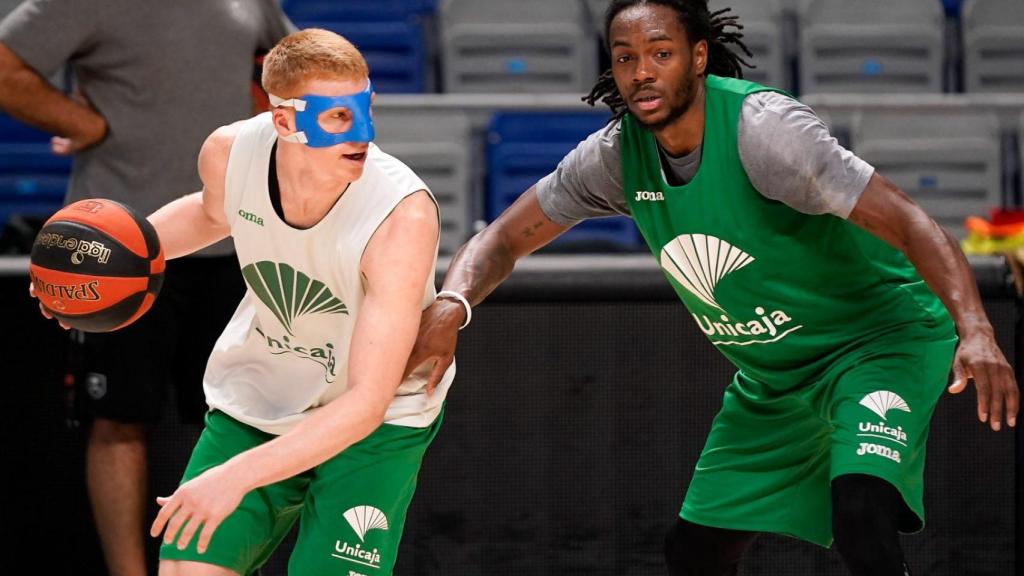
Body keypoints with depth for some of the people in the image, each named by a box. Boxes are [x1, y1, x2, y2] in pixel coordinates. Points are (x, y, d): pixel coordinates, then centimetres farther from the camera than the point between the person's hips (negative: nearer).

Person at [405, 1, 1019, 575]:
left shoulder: (761, 126, -27)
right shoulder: (617, 153, -7)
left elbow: (910, 223, -31)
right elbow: (506, 239, 3)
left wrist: (974, 330, -46)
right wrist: (450, 306, -20)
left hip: (878, 339, -7)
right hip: (771, 379, 7)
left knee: (860, 510, -32)